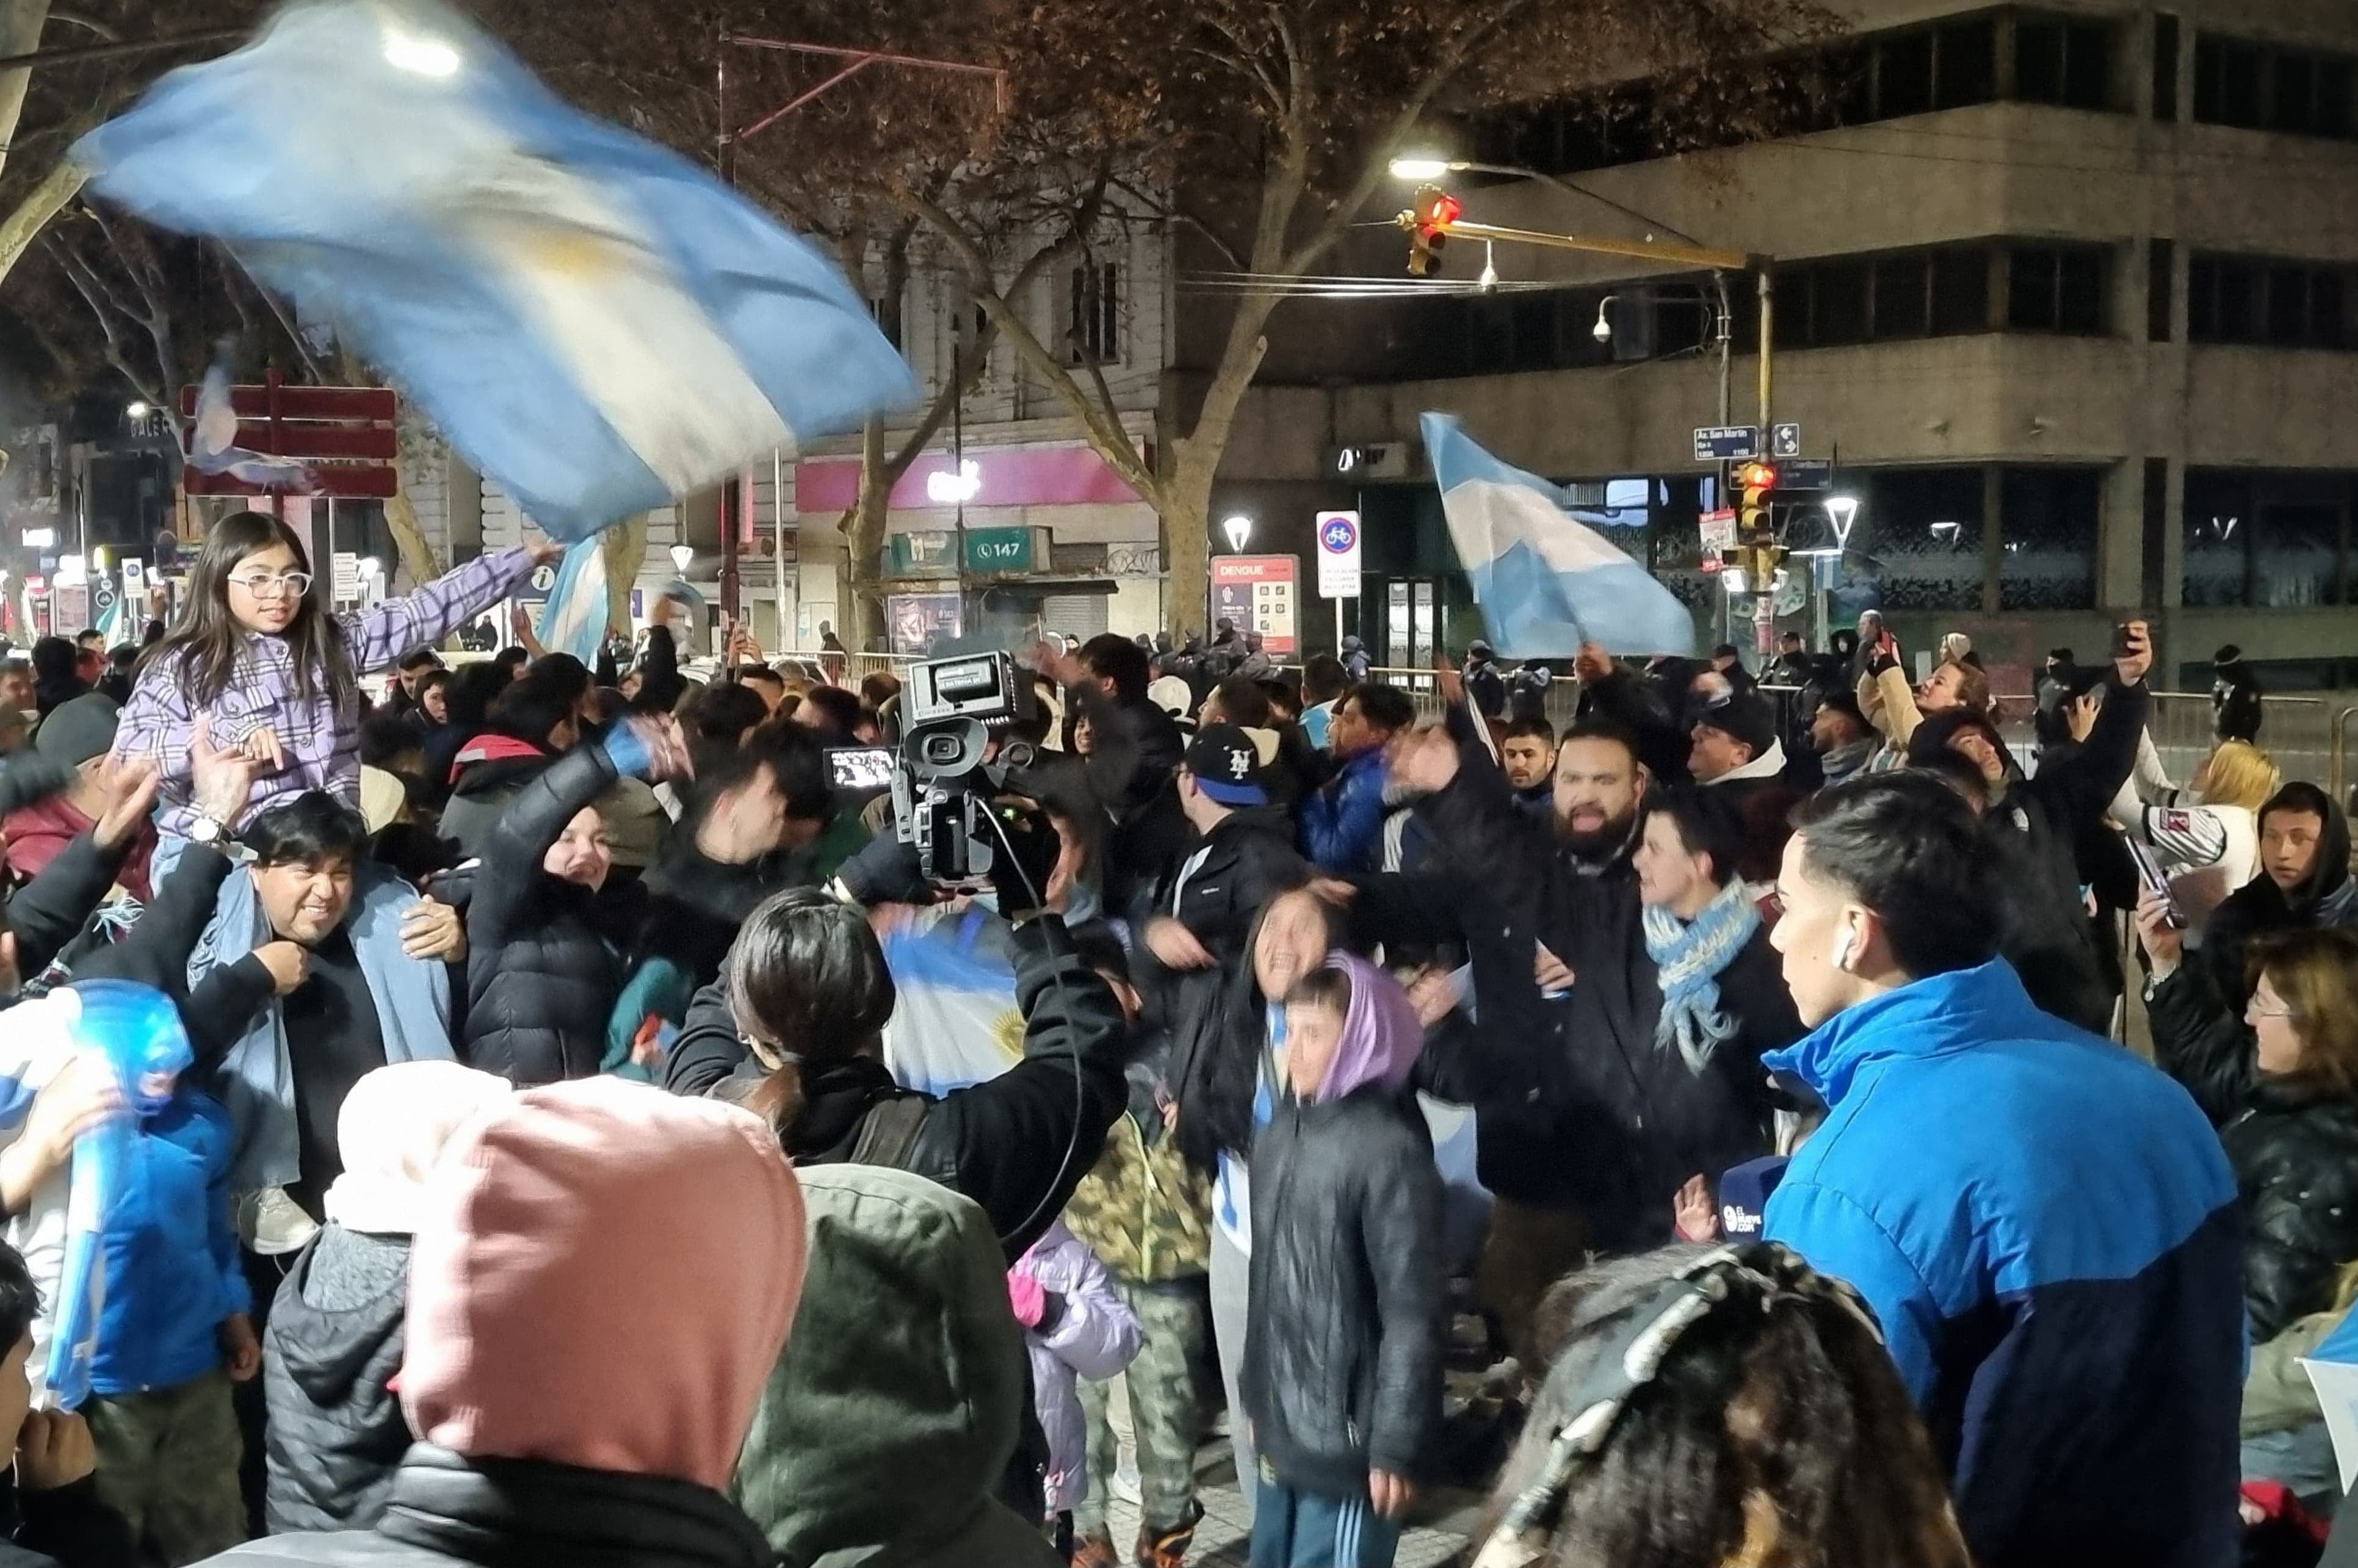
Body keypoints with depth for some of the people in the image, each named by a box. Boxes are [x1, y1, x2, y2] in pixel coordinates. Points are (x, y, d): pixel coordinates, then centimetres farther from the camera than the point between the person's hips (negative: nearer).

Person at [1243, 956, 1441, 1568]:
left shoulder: (1389, 1152, -15)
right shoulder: (1280, 1135, 8)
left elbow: (1412, 1312, -15)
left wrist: (1395, 1446, -15)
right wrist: (1258, 1402, 17)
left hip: (1344, 1439, -7)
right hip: (1285, 1428, 8)